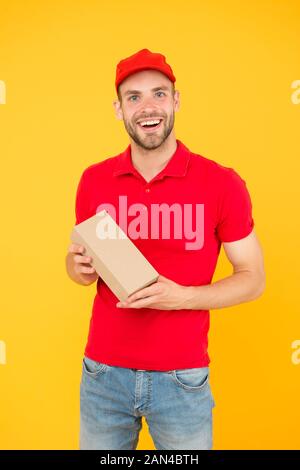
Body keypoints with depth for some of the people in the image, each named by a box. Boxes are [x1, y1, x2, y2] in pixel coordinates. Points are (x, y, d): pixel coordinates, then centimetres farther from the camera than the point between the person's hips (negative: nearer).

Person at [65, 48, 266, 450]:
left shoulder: (222, 184, -10)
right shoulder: (93, 180, -1)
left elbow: (253, 278, -3)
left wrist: (182, 296, -19)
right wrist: (80, 266, -12)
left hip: (182, 379, -2)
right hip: (103, 372, 3)